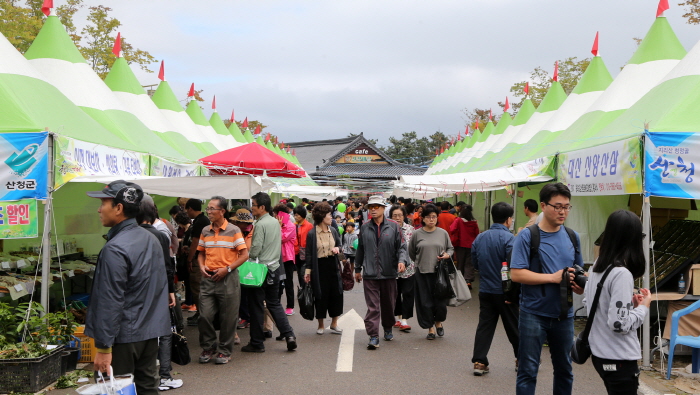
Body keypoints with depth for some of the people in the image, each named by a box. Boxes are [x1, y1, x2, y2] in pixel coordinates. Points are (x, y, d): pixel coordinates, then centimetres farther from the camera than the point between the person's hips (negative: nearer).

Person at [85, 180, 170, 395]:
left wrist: (103, 347, -17)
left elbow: (110, 302, -21)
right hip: (151, 331, 8)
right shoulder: (152, 239, 8)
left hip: (123, 337, -8)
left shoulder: (115, 249, -20)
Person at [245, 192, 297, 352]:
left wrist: (247, 256, 0)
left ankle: (257, 343, 10)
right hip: (275, 268, 8)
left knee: (256, 306, 3)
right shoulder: (276, 222, 9)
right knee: (274, 304, 16)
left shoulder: (260, 225, -16)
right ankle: (289, 335, 6)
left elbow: (255, 250, -18)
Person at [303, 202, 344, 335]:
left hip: (333, 265, 5)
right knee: (321, 295, 2)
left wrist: (337, 248, -3)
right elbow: (309, 254, -6)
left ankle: (334, 324, 16)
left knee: (336, 293, 4)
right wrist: (307, 271, -10)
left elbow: (339, 245, 21)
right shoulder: (312, 234, -8)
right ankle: (321, 325, 18)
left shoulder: (333, 231, 7)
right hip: (319, 267, -5)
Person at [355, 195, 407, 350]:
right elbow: (360, 249, 16)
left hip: (389, 273, 0)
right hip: (370, 273, 0)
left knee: (389, 304, 13)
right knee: (372, 306, -6)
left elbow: (401, 246, 1)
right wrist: (357, 269, 20)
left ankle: (388, 329, 34)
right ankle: (373, 336, -4)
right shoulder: (364, 227, 7)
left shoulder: (394, 226, 1)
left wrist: (401, 260, -17)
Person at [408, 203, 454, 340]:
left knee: (440, 300, 0)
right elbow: (411, 252, 14)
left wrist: (447, 255, -6)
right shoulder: (417, 234, 3)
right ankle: (430, 328, 16)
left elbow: (451, 248, 13)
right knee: (425, 301, 2)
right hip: (422, 272, 0)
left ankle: (439, 322, 28)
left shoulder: (443, 233, 5)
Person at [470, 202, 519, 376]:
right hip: (504, 291, -5)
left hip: (485, 290, 5)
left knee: (484, 326, 8)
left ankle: (479, 362, 6)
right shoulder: (509, 238, -15)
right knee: (514, 326, 10)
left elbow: (475, 263, 12)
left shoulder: (480, 238, 5)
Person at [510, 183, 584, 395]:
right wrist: (553, 277, -19)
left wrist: (579, 285, -7)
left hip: (564, 314, 5)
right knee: (528, 370, 2)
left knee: (564, 369, 17)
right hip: (534, 314, -5)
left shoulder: (572, 236, 7)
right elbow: (516, 274, -17)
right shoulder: (527, 236, -10)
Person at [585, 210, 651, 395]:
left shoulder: (596, 266, 4)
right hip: (619, 359, -8)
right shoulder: (622, 274, -22)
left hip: (599, 353, 8)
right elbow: (620, 324, -24)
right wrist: (643, 307, -8)